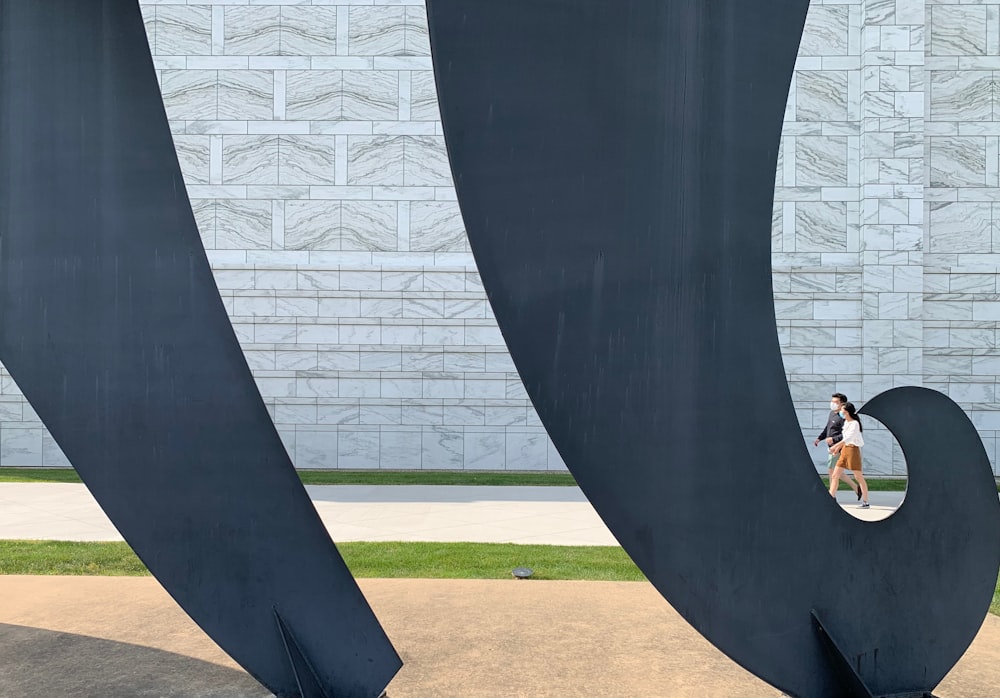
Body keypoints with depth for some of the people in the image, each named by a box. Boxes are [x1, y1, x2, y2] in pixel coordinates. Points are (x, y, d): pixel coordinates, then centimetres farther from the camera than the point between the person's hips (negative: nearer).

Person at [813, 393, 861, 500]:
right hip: (831, 447, 9)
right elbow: (827, 428, 23)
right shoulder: (832, 413, 12)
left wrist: (833, 439, -30)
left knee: (832, 472, -3)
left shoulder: (843, 417, -17)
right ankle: (856, 488, 27)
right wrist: (819, 438, 15)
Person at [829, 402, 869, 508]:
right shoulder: (846, 422, 11)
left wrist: (835, 446, -34)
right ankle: (831, 498, 6)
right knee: (834, 475, 4)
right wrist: (839, 447, 19)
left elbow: (848, 438, -28)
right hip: (845, 449, 9)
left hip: (853, 449, -9)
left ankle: (865, 502, 6)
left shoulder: (855, 424, -15)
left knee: (858, 477, -1)